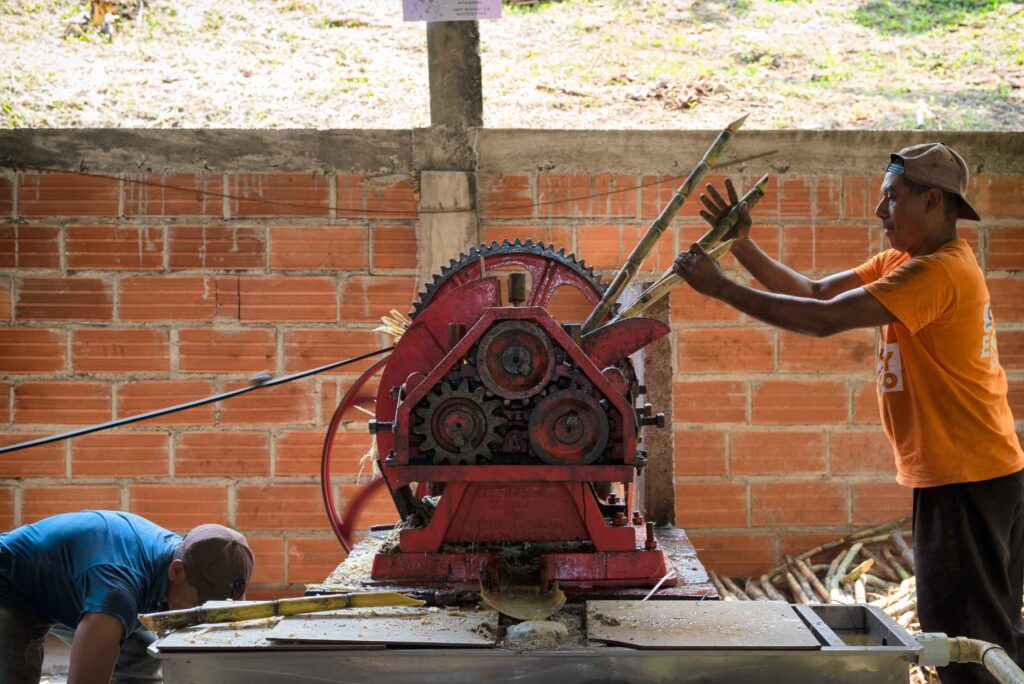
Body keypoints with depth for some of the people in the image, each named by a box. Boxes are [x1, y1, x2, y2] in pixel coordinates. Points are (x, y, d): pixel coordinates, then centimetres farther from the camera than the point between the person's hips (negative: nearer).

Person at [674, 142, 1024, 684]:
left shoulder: (938, 272, -20)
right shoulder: (901, 262, 12)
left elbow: (824, 320, -25)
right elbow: (815, 293, 7)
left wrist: (722, 288, -22)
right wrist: (743, 246, -2)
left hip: (966, 478, -10)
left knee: (967, 638, -4)